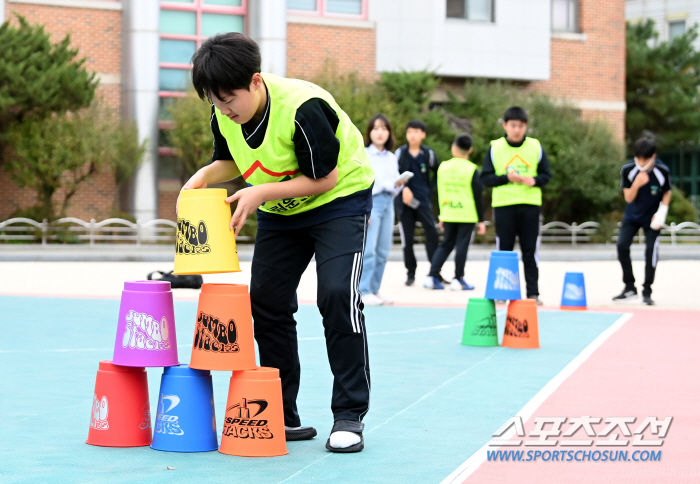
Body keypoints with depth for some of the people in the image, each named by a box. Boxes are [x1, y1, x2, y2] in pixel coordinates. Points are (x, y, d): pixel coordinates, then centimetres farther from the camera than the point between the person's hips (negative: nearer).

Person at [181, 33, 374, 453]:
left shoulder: (302, 109, -32)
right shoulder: (224, 115, -12)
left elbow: (324, 178, -25)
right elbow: (233, 161, 7)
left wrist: (261, 193, -30)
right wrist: (207, 174, -16)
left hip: (339, 199, -7)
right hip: (281, 211, 7)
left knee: (338, 296, -20)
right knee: (266, 301, 0)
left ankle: (350, 417, -11)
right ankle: (283, 417, 9)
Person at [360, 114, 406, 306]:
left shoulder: (391, 158, 18)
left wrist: (398, 185, -1)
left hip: (388, 203, 6)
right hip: (371, 202, -6)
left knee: (383, 250, 3)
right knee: (368, 249, -11)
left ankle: (375, 290, 9)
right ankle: (364, 292, -9)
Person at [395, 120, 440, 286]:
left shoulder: (428, 154, 4)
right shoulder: (400, 153, 1)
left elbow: (439, 172, 16)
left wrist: (431, 188, 6)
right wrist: (404, 188, -20)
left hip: (423, 200, 0)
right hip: (404, 200, 0)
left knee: (432, 233, -11)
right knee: (407, 238, 3)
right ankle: (410, 273, 12)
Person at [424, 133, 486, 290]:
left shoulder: (443, 167, 4)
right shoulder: (472, 170, -7)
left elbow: (440, 193, 11)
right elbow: (478, 196, -6)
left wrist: (442, 215, 21)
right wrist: (481, 220, 0)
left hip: (448, 214, 4)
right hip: (467, 215, -4)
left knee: (446, 244, 12)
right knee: (462, 245, 1)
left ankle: (432, 276, 3)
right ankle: (458, 280, 3)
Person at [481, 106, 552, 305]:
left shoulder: (536, 147, 5)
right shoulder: (495, 148, 1)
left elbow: (546, 175, 7)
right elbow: (485, 178, -1)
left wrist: (535, 180, -15)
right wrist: (507, 178, -16)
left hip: (530, 205, 1)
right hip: (503, 206, -1)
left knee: (530, 252, 3)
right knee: (503, 250, 3)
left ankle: (533, 292, 6)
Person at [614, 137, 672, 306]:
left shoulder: (662, 171, -20)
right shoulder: (628, 170, -18)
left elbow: (667, 193, -1)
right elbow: (628, 198, -13)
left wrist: (662, 211, -14)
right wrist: (636, 184, -32)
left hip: (652, 217, -2)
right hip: (632, 216, 2)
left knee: (651, 250, -11)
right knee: (622, 245, -11)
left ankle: (647, 292, 3)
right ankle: (629, 288, 2)